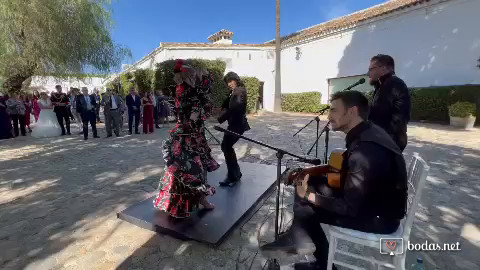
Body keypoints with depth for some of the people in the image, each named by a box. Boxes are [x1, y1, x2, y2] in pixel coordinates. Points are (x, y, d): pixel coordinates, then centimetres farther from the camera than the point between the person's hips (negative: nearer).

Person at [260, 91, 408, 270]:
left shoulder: (367, 150, -32)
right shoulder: (365, 133, -2)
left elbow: (350, 208, -27)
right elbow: (342, 165, 12)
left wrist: (308, 196, -19)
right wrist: (308, 171, 2)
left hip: (380, 216, -8)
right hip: (369, 196, 9)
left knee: (304, 210, -8)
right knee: (307, 182, 4)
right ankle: (298, 237, 16)